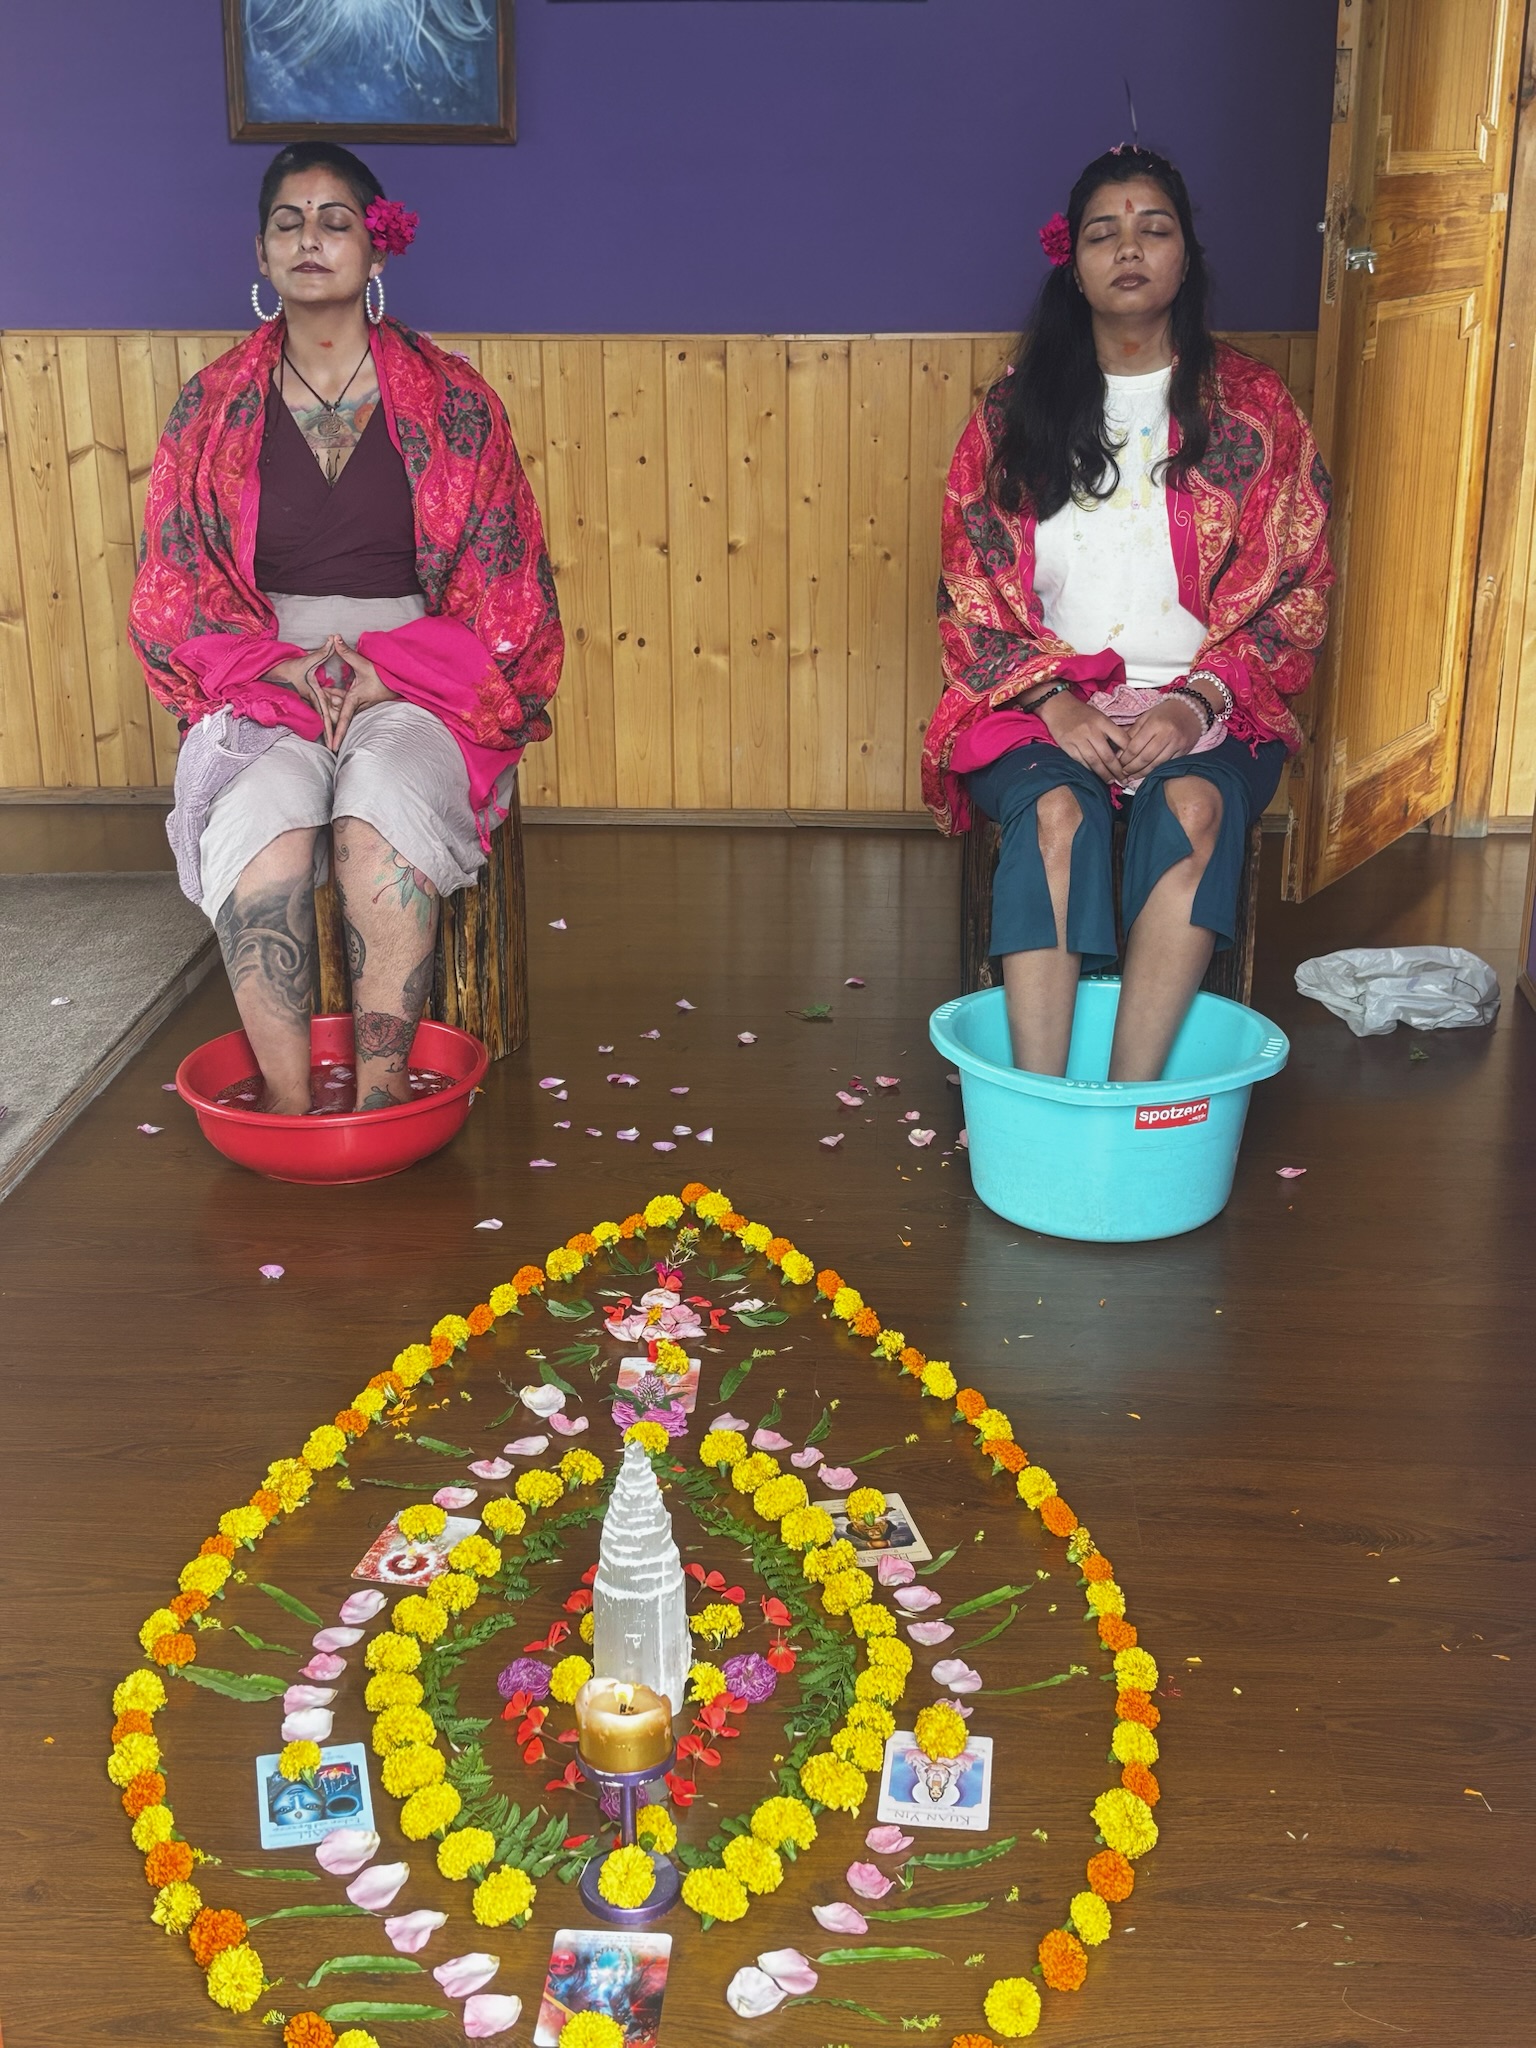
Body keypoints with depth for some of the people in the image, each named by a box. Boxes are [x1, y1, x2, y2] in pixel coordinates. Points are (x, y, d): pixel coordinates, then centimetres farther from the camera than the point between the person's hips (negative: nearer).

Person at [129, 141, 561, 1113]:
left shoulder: (452, 401, 5)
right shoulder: (214, 408, 9)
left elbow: (503, 592, 3)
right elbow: (176, 594, 8)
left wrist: (383, 671, -12)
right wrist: (288, 668, -11)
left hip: (417, 686, -1)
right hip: (261, 688, 1)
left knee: (382, 811, -35)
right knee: (266, 816, -33)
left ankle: (383, 1088, -31)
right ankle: (287, 1101, -32)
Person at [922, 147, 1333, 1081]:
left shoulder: (1253, 407, 7)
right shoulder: (1016, 410, 9)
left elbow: (1296, 590, 3)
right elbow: (974, 587, 5)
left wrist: (1197, 701, -13)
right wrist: (1054, 701, -12)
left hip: (1207, 705, 0)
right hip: (1042, 697, 0)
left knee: (1193, 805, -34)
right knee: (1056, 811, -33)